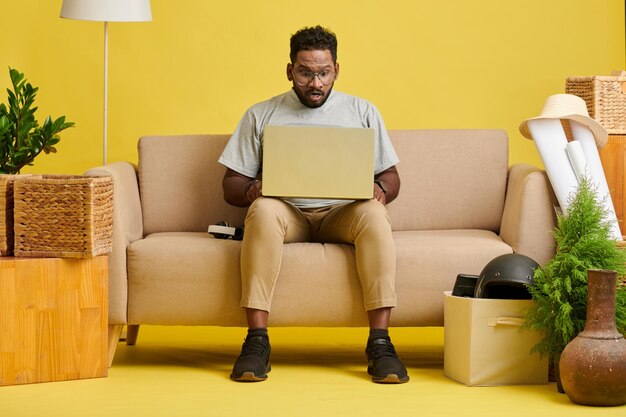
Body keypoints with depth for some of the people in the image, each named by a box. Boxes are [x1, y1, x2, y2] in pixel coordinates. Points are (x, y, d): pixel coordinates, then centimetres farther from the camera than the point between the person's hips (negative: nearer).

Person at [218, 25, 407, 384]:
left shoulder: (362, 111, 14)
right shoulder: (261, 115, 12)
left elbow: (391, 177, 13)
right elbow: (231, 186, 9)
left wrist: (381, 190, -13)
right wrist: (251, 190, -16)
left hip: (343, 212, 1)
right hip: (288, 213, 0)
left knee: (373, 213, -34)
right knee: (263, 209, -36)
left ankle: (380, 342, -37)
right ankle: (257, 341, -37)